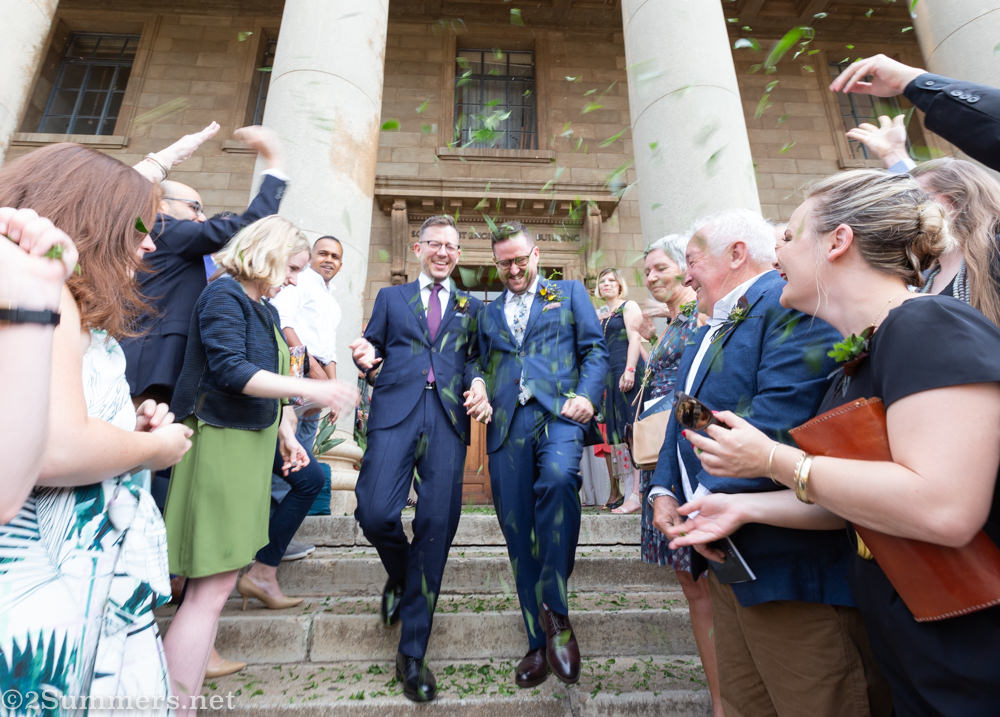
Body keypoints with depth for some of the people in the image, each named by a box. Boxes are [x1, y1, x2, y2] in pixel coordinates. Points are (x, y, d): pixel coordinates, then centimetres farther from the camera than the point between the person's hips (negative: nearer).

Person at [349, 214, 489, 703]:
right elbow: (372, 350, 17)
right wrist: (366, 361, -6)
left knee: (437, 526, -4)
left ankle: (413, 652, 13)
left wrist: (478, 384, -9)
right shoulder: (390, 297, 21)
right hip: (395, 411, 0)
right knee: (375, 513, -15)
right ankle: (400, 574, 23)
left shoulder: (472, 307, 21)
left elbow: (477, 359, 12)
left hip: (449, 418, 0)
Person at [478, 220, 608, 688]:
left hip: (558, 412, -3)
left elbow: (595, 349, 7)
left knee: (558, 478, -34)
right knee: (518, 534, 3)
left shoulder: (570, 293, 15)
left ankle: (555, 610, -16)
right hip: (506, 424, 3)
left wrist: (588, 395, -10)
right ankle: (539, 642, 17)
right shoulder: (488, 313, 24)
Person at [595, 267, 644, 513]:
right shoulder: (599, 315, 22)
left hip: (626, 374, -7)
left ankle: (635, 494, -11)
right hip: (606, 377, 7)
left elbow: (634, 338, -8)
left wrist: (630, 370, -20)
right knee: (611, 431, 5)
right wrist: (596, 379, 15)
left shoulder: (629, 306, 4)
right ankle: (615, 493, 10)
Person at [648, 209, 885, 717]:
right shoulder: (709, 334, 18)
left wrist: (711, 500, -22)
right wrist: (664, 491, 4)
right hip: (725, 557, 9)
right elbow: (683, 418, 17)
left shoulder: (791, 302, -12)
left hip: (785, 559, -9)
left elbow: (780, 414, -25)